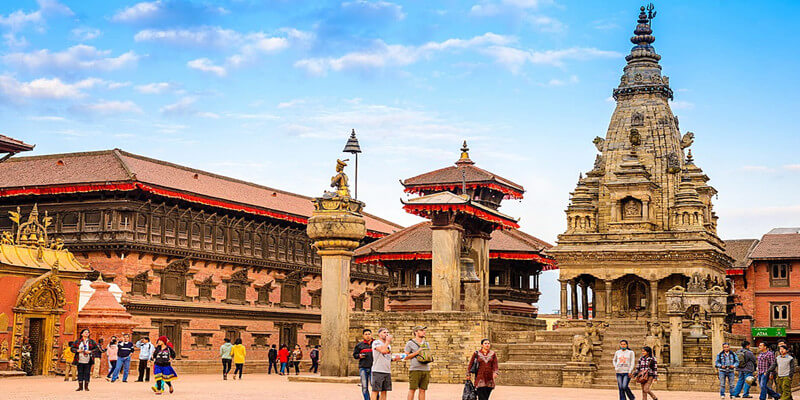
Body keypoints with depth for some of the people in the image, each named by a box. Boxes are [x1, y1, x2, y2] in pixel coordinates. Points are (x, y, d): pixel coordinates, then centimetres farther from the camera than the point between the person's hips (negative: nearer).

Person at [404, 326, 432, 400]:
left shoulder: (426, 343, 18)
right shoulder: (410, 343, 2)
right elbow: (406, 356, -4)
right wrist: (417, 352, -10)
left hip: (426, 370, 5)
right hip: (415, 370, -5)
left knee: (422, 390, 3)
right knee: (412, 389, -5)